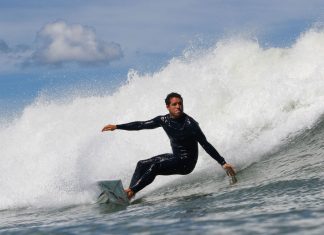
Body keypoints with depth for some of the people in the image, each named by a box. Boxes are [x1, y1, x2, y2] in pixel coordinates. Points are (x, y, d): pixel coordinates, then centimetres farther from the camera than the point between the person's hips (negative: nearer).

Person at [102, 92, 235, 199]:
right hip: (175, 157, 8)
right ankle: (130, 191, -3)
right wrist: (116, 127, 9)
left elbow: (205, 145, -19)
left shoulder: (189, 124, -20)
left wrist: (223, 163, -23)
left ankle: (131, 191, -25)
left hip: (187, 162, -8)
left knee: (154, 167, -25)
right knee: (142, 165, 8)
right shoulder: (164, 120, -1)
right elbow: (142, 125, 8)